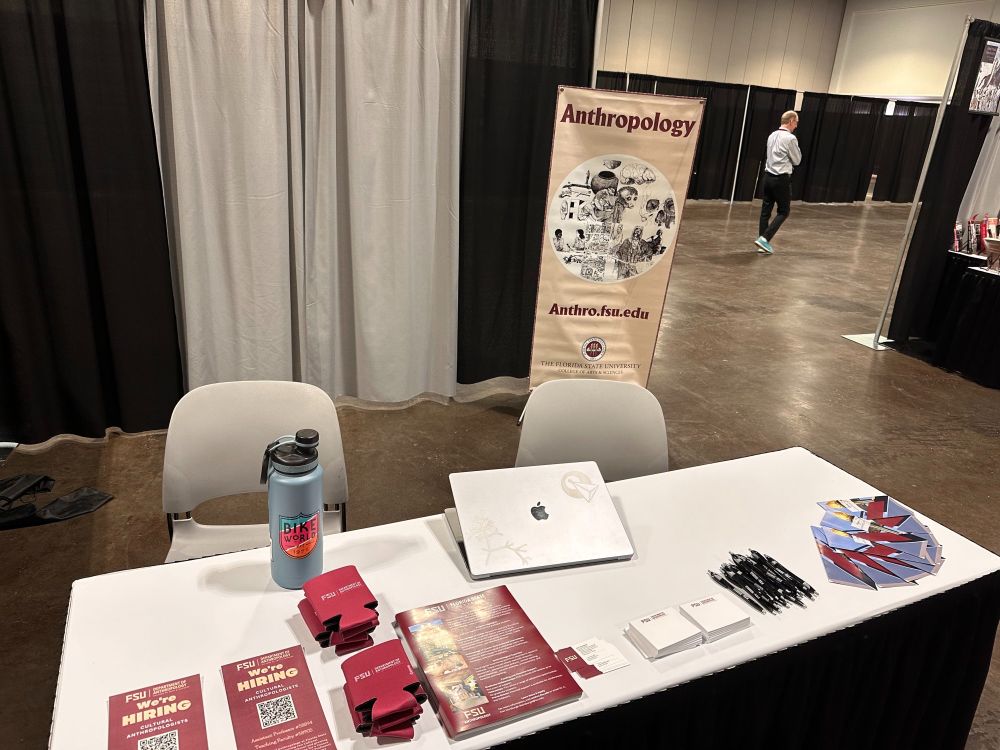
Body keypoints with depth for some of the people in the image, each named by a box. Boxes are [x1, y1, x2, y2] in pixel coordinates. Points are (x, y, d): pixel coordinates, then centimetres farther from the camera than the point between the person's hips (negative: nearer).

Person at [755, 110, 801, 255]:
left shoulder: (772, 136, 11)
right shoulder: (790, 138, -11)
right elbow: (797, 160, -2)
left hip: (768, 176, 7)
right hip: (781, 178, -7)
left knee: (766, 210, 7)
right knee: (784, 211, 2)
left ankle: (763, 243, 8)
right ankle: (764, 238, -11)